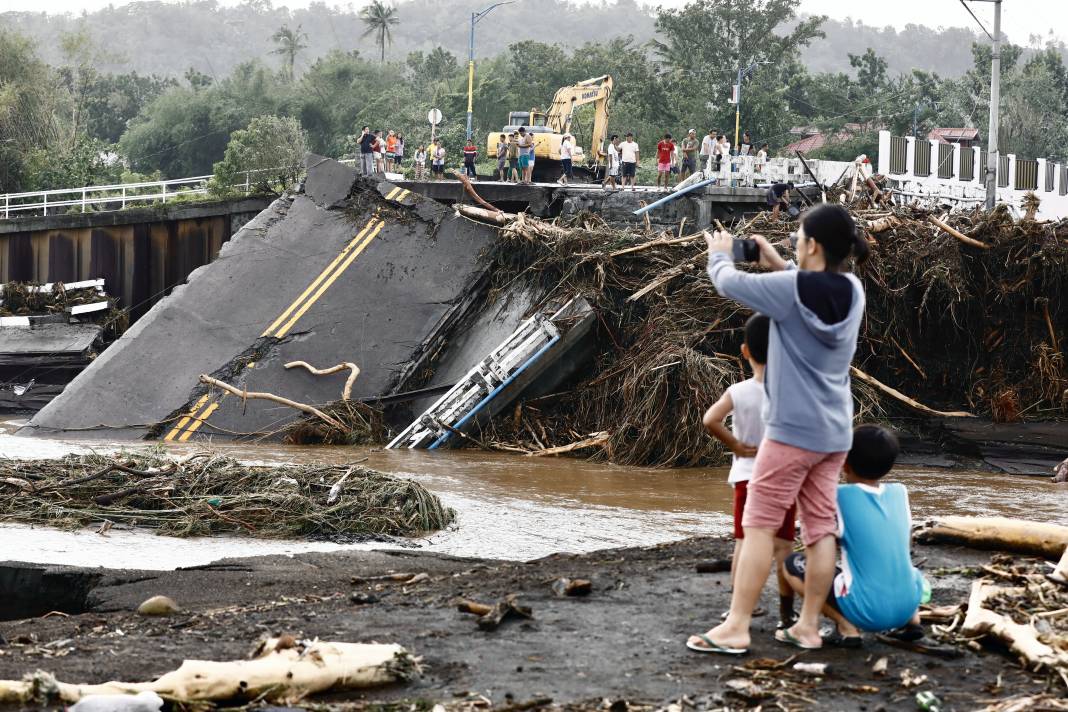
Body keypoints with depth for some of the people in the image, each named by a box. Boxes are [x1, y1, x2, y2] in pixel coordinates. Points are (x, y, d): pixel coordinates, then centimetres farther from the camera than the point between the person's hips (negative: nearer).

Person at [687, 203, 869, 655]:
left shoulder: (791, 288, -17)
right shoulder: (853, 292, 2)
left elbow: (728, 283, -6)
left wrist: (720, 254, 13)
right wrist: (779, 266, 15)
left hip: (792, 429, -6)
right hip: (834, 432, 6)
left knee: (758, 524, -2)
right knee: (821, 526, 9)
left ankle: (736, 627, -3)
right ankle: (809, 625, 12)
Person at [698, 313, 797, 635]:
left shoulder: (739, 392, -9)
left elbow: (709, 420, -22)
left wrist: (734, 445, -10)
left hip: (748, 476, 0)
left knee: (743, 542, 7)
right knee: (783, 545, 5)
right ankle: (786, 612, 6)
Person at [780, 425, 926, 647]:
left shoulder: (841, 496, -8)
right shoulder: (900, 492, 5)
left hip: (867, 612, -5)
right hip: (907, 605, 5)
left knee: (793, 564, 5)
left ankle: (847, 627, -4)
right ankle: (911, 620, 14)